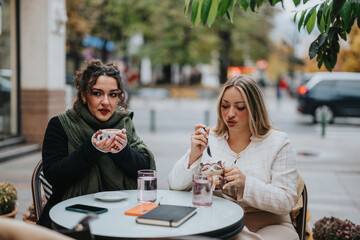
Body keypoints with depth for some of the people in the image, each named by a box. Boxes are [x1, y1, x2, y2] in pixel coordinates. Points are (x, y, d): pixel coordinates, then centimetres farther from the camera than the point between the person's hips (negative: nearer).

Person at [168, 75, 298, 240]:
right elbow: (175, 185, 1)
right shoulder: (209, 140, 7)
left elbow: (286, 202, -7)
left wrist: (245, 183, -22)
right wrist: (194, 156, -16)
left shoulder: (278, 142, 0)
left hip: (268, 225, 0)